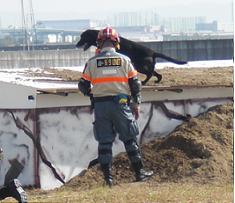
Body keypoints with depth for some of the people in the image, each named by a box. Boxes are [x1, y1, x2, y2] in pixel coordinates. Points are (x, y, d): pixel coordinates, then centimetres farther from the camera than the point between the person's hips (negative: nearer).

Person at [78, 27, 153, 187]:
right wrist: (136, 104, 10)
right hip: (121, 104, 0)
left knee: (104, 142, 5)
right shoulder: (124, 60, 1)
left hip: (100, 105, 1)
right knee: (130, 139, 9)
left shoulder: (92, 62, 0)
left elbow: (83, 85, 3)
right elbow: (135, 83, 2)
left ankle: (108, 176, 3)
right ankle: (139, 172, 11)